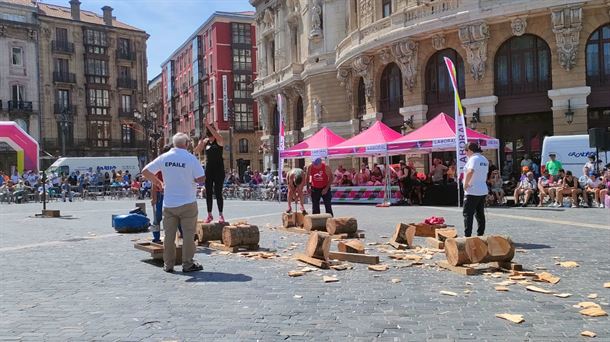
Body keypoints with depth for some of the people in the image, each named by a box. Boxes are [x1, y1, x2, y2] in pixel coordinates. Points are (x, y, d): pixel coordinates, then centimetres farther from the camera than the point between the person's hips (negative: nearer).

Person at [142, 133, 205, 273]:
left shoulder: (164, 157, 0)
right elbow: (201, 178, -11)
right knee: (188, 234, 5)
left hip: (169, 204, 4)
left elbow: (145, 171, 3)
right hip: (187, 203, -3)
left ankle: (168, 264, 18)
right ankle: (188, 264, 9)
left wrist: (157, 182, 17)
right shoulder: (191, 158, -10)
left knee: (169, 235, 10)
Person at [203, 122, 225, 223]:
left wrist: (208, 125, -32)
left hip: (218, 169, -4)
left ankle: (220, 215, 3)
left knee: (218, 192, -4)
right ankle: (209, 214, 12)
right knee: (208, 193, 5)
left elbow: (216, 135, -27)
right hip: (208, 169, 4)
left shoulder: (219, 140, -5)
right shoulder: (206, 141, 8)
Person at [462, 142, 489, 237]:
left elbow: (470, 172, -31)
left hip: (472, 191, -9)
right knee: (480, 214, 13)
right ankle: (480, 235, 17)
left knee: (467, 214, -5)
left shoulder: (473, 159, -14)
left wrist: (465, 184, -20)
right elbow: (485, 175, 18)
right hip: (483, 190, 9)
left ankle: (467, 235, -10)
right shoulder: (484, 159, 15)